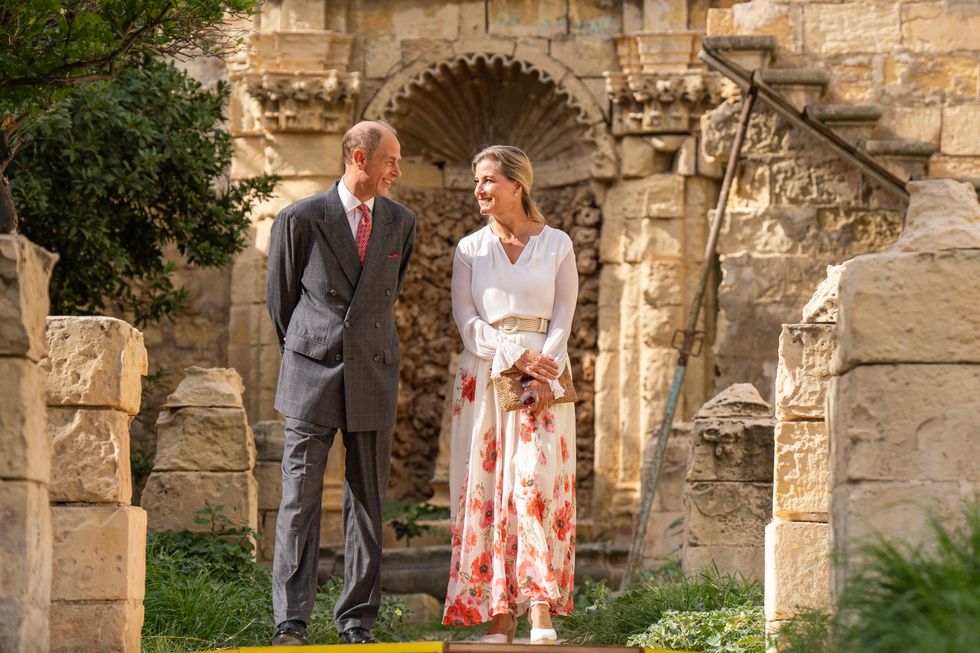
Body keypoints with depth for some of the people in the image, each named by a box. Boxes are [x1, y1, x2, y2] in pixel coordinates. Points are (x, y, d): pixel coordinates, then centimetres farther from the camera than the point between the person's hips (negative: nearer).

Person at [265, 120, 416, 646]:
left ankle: (357, 622, 10)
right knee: (299, 500, -5)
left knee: (367, 501, 4)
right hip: (312, 379, -3)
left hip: (373, 379, 3)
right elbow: (280, 296, 9)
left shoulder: (401, 223, 7)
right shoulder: (300, 219, -4)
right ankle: (290, 623, -3)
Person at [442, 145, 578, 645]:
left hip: (543, 380, -2)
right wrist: (515, 356, -12)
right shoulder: (469, 249, 10)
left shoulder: (556, 246, 6)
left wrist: (545, 375, -12)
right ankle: (500, 618, -3)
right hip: (483, 377, 2)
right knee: (486, 493, -4)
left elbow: (562, 321, 2)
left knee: (536, 485, -14)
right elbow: (467, 322, 2)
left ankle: (542, 614, -19)